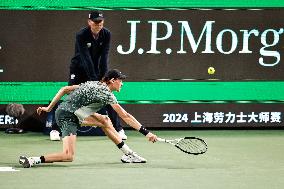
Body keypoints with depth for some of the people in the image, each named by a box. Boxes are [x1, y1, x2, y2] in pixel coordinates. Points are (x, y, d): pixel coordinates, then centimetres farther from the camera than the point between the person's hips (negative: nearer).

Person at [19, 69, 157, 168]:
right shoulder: (105, 93, -11)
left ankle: (128, 154, 19)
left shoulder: (93, 84, 14)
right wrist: (146, 133, -10)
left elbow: (65, 89, 15)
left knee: (105, 121, 16)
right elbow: (125, 116, -12)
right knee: (69, 156, -21)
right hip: (68, 116, -10)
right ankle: (34, 160, -21)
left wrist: (49, 107, 19)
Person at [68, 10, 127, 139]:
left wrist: (103, 78, -24)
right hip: (79, 69, -3)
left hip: (96, 68, 3)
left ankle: (118, 129, 1)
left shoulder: (106, 34, -11)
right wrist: (94, 80, -34)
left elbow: (104, 57, -16)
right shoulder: (81, 35, -23)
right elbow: (86, 58, -29)